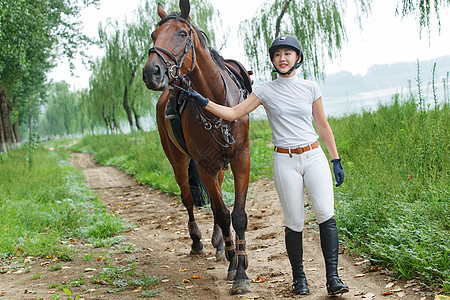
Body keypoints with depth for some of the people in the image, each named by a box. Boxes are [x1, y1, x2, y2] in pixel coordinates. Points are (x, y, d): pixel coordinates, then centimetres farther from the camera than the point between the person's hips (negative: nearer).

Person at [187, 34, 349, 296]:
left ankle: (333, 277, -7)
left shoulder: (311, 88, 6)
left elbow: (323, 126, 12)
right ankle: (299, 277, 17)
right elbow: (233, 113, 2)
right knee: (294, 222, 2)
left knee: (326, 215, -12)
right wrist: (204, 102, -10)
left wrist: (336, 160, 10)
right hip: (286, 161, -1)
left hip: (314, 157, 1)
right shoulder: (266, 91, 3)